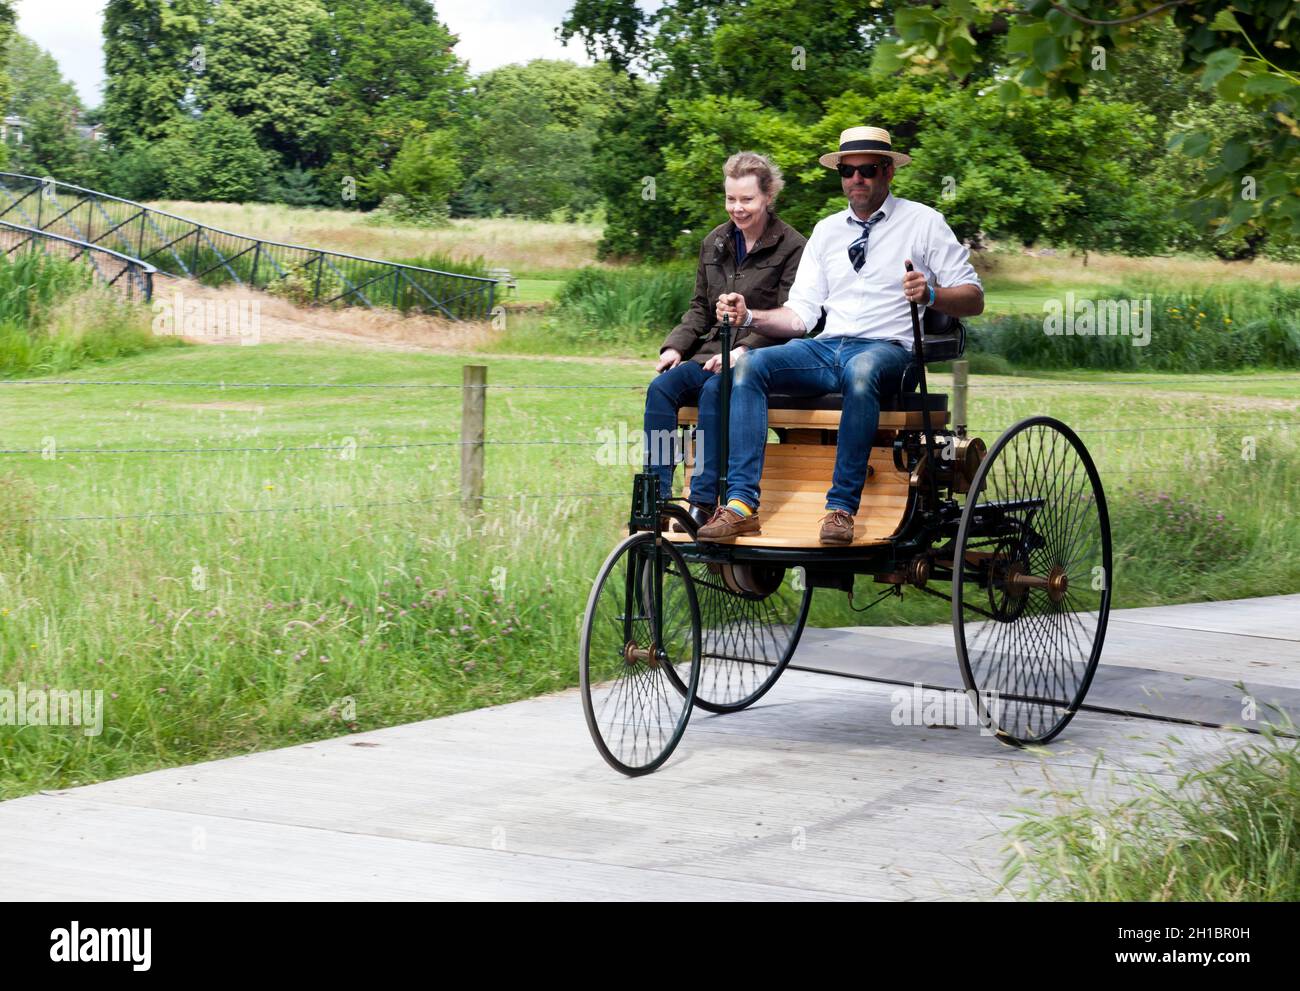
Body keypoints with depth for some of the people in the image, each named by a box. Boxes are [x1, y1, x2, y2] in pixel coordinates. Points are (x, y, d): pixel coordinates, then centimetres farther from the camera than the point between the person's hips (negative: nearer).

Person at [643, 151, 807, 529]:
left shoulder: (791, 247, -3)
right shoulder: (715, 243, 16)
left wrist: (744, 350, -23)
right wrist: (675, 346, 1)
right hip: (712, 352, 6)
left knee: (715, 392, -36)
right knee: (661, 388, -23)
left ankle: (703, 503, -37)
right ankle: (655, 497, -27)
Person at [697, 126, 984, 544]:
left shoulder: (923, 222, 8)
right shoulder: (826, 230, 22)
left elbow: (973, 298, 1)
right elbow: (801, 313, 16)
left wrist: (930, 294, -21)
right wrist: (749, 316, -3)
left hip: (887, 350, -5)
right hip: (826, 349, 5)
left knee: (859, 370, -41)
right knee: (749, 365, -23)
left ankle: (842, 507, -39)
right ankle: (741, 505, -32)